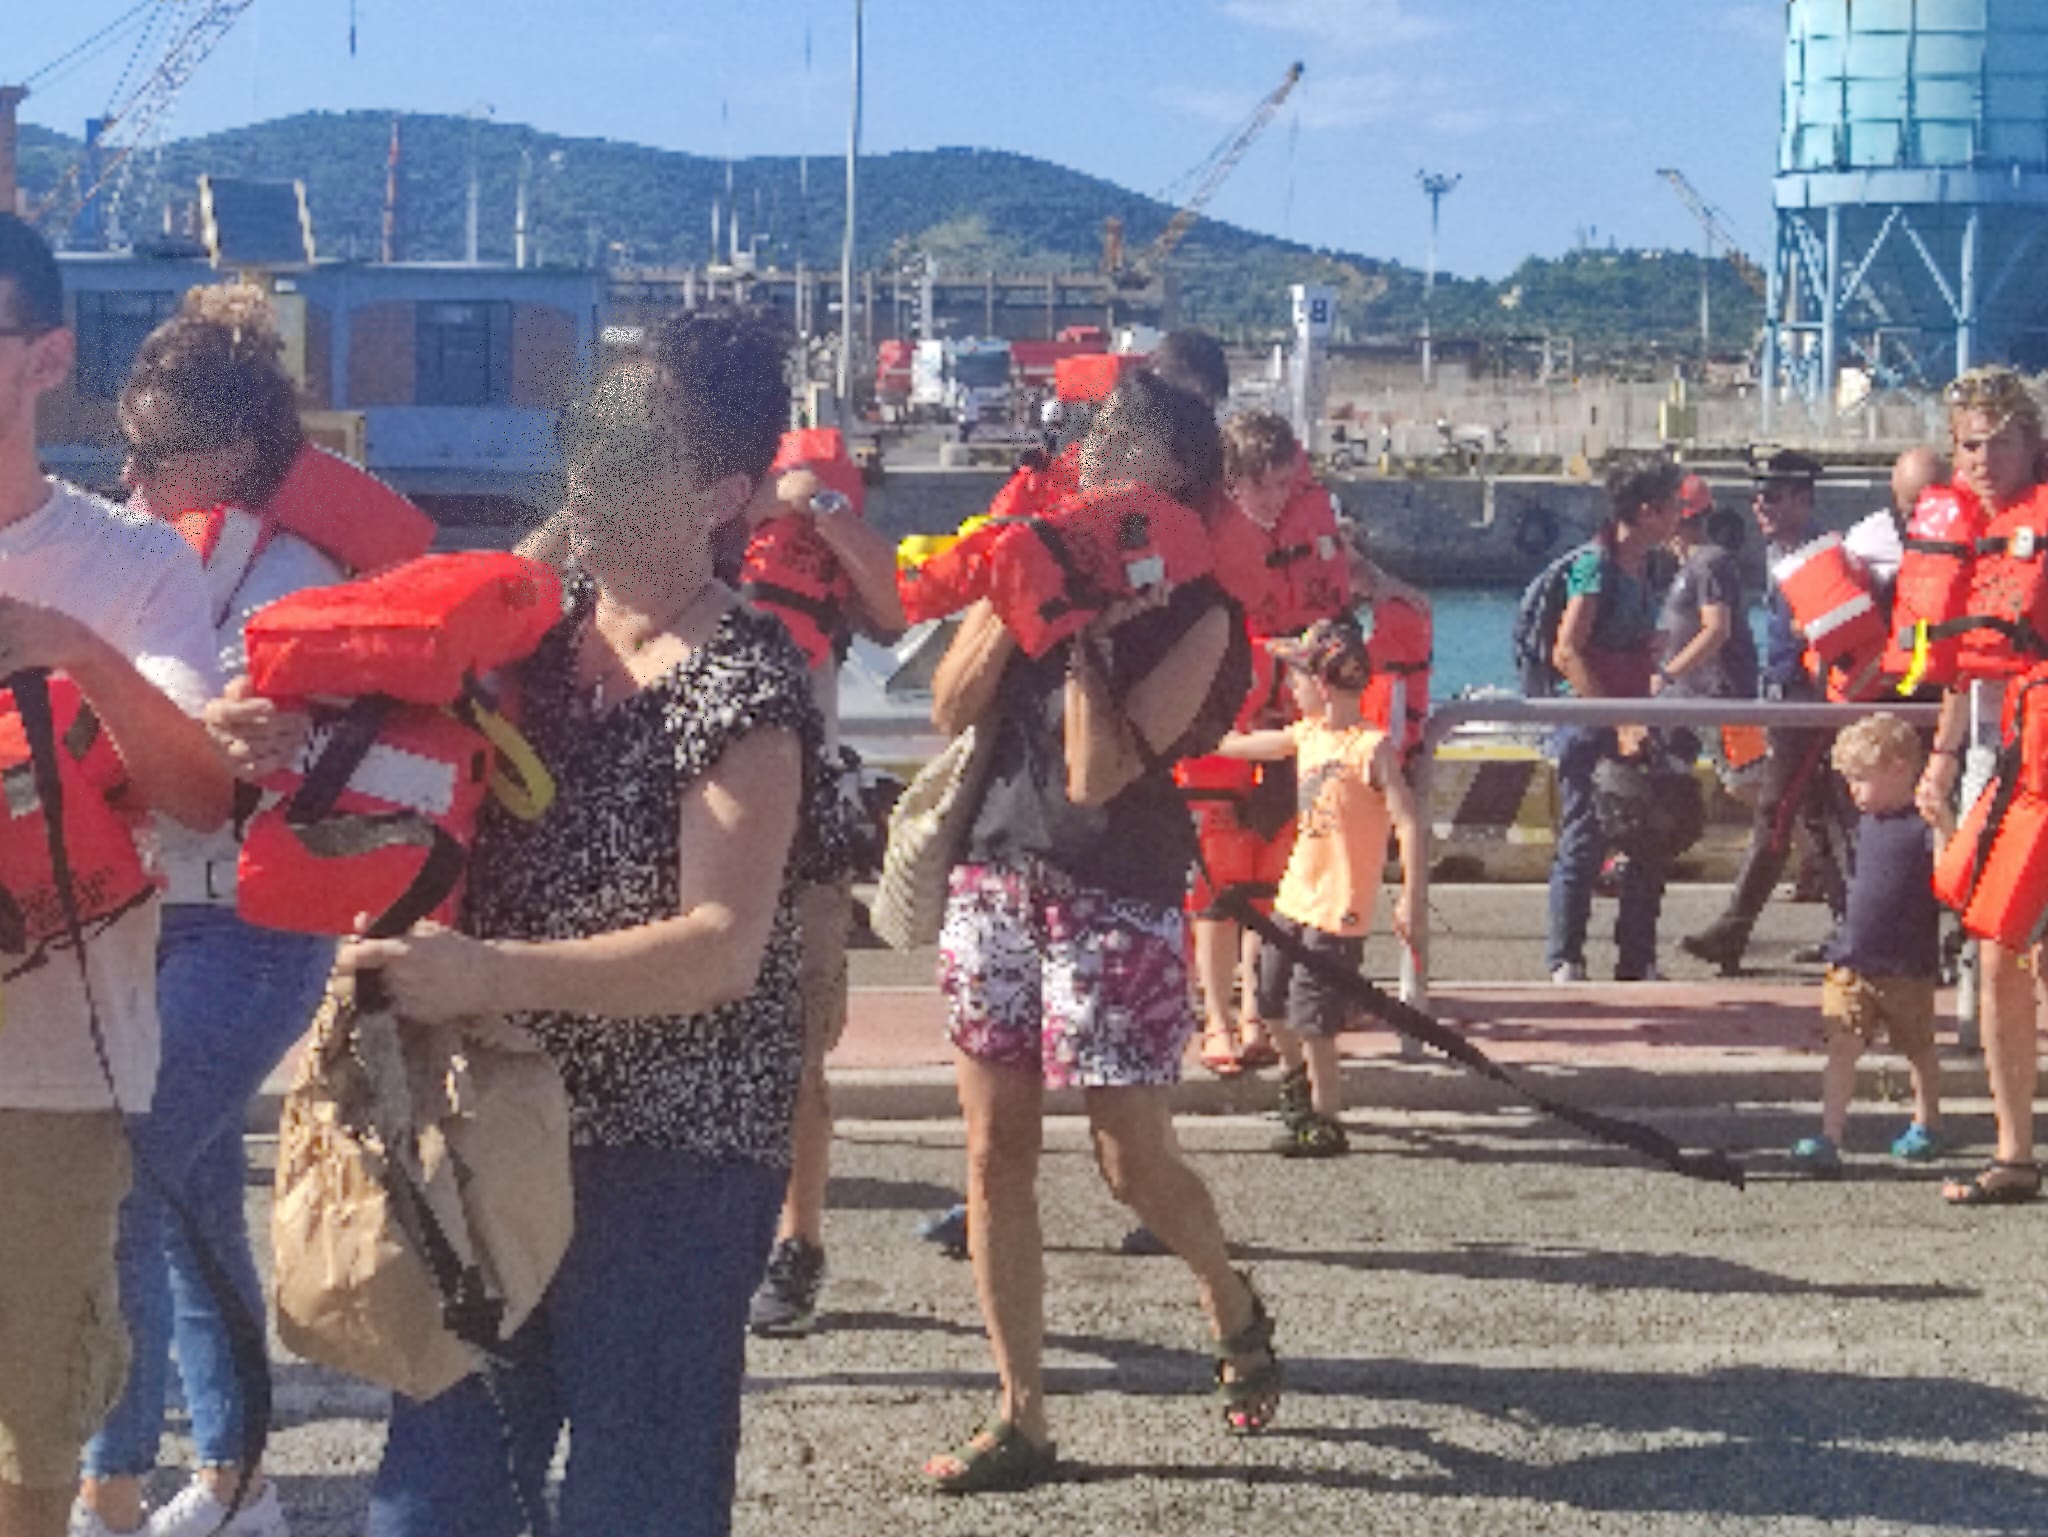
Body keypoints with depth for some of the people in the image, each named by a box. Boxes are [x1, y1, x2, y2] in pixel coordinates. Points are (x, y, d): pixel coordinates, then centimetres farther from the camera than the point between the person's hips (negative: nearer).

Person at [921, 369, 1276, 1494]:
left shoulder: (1197, 613, -10)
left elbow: (1097, 775, -18)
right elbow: (951, 707, -2)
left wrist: (1084, 631, -18)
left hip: (1114, 904, -5)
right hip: (994, 879, 5)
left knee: (1134, 1163, 1)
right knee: (995, 1152, 4)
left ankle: (1234, 1309, 33)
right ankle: (1020, 1421, 11)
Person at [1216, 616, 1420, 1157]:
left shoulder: (1372, 746, -17)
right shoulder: (1307, 735, 7)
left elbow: (1407, 822, -20)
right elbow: (1247, 746, 25)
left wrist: (1410, 895, -25)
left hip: (1339, 908, -8)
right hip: (1296, 894, 8)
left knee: (1312, 1019, -7)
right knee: (1273, 1002, 20)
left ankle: (1326, 1122, 4)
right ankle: (1297, 1077, 47)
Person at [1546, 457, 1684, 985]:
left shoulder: (1640, 566, 13)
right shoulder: (1595, 564, -13)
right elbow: (1567, 653, -20)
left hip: (1630, 722, 8)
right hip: (1589, 724, -8)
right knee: (1583, 844, -3)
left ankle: (1638, 960, 15)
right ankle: (1565, 961, 5)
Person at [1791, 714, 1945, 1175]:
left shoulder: (1925, 825, -14)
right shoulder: (1867, 822, 9)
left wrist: (1943, 824, -34)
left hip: (1908, 969, -5)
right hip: (1852, 962, 5)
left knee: (1918, 1050, 15)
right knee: (1842, 1044, -7)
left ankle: (1926, 1124, 35)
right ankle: (1829, 1137, -13)